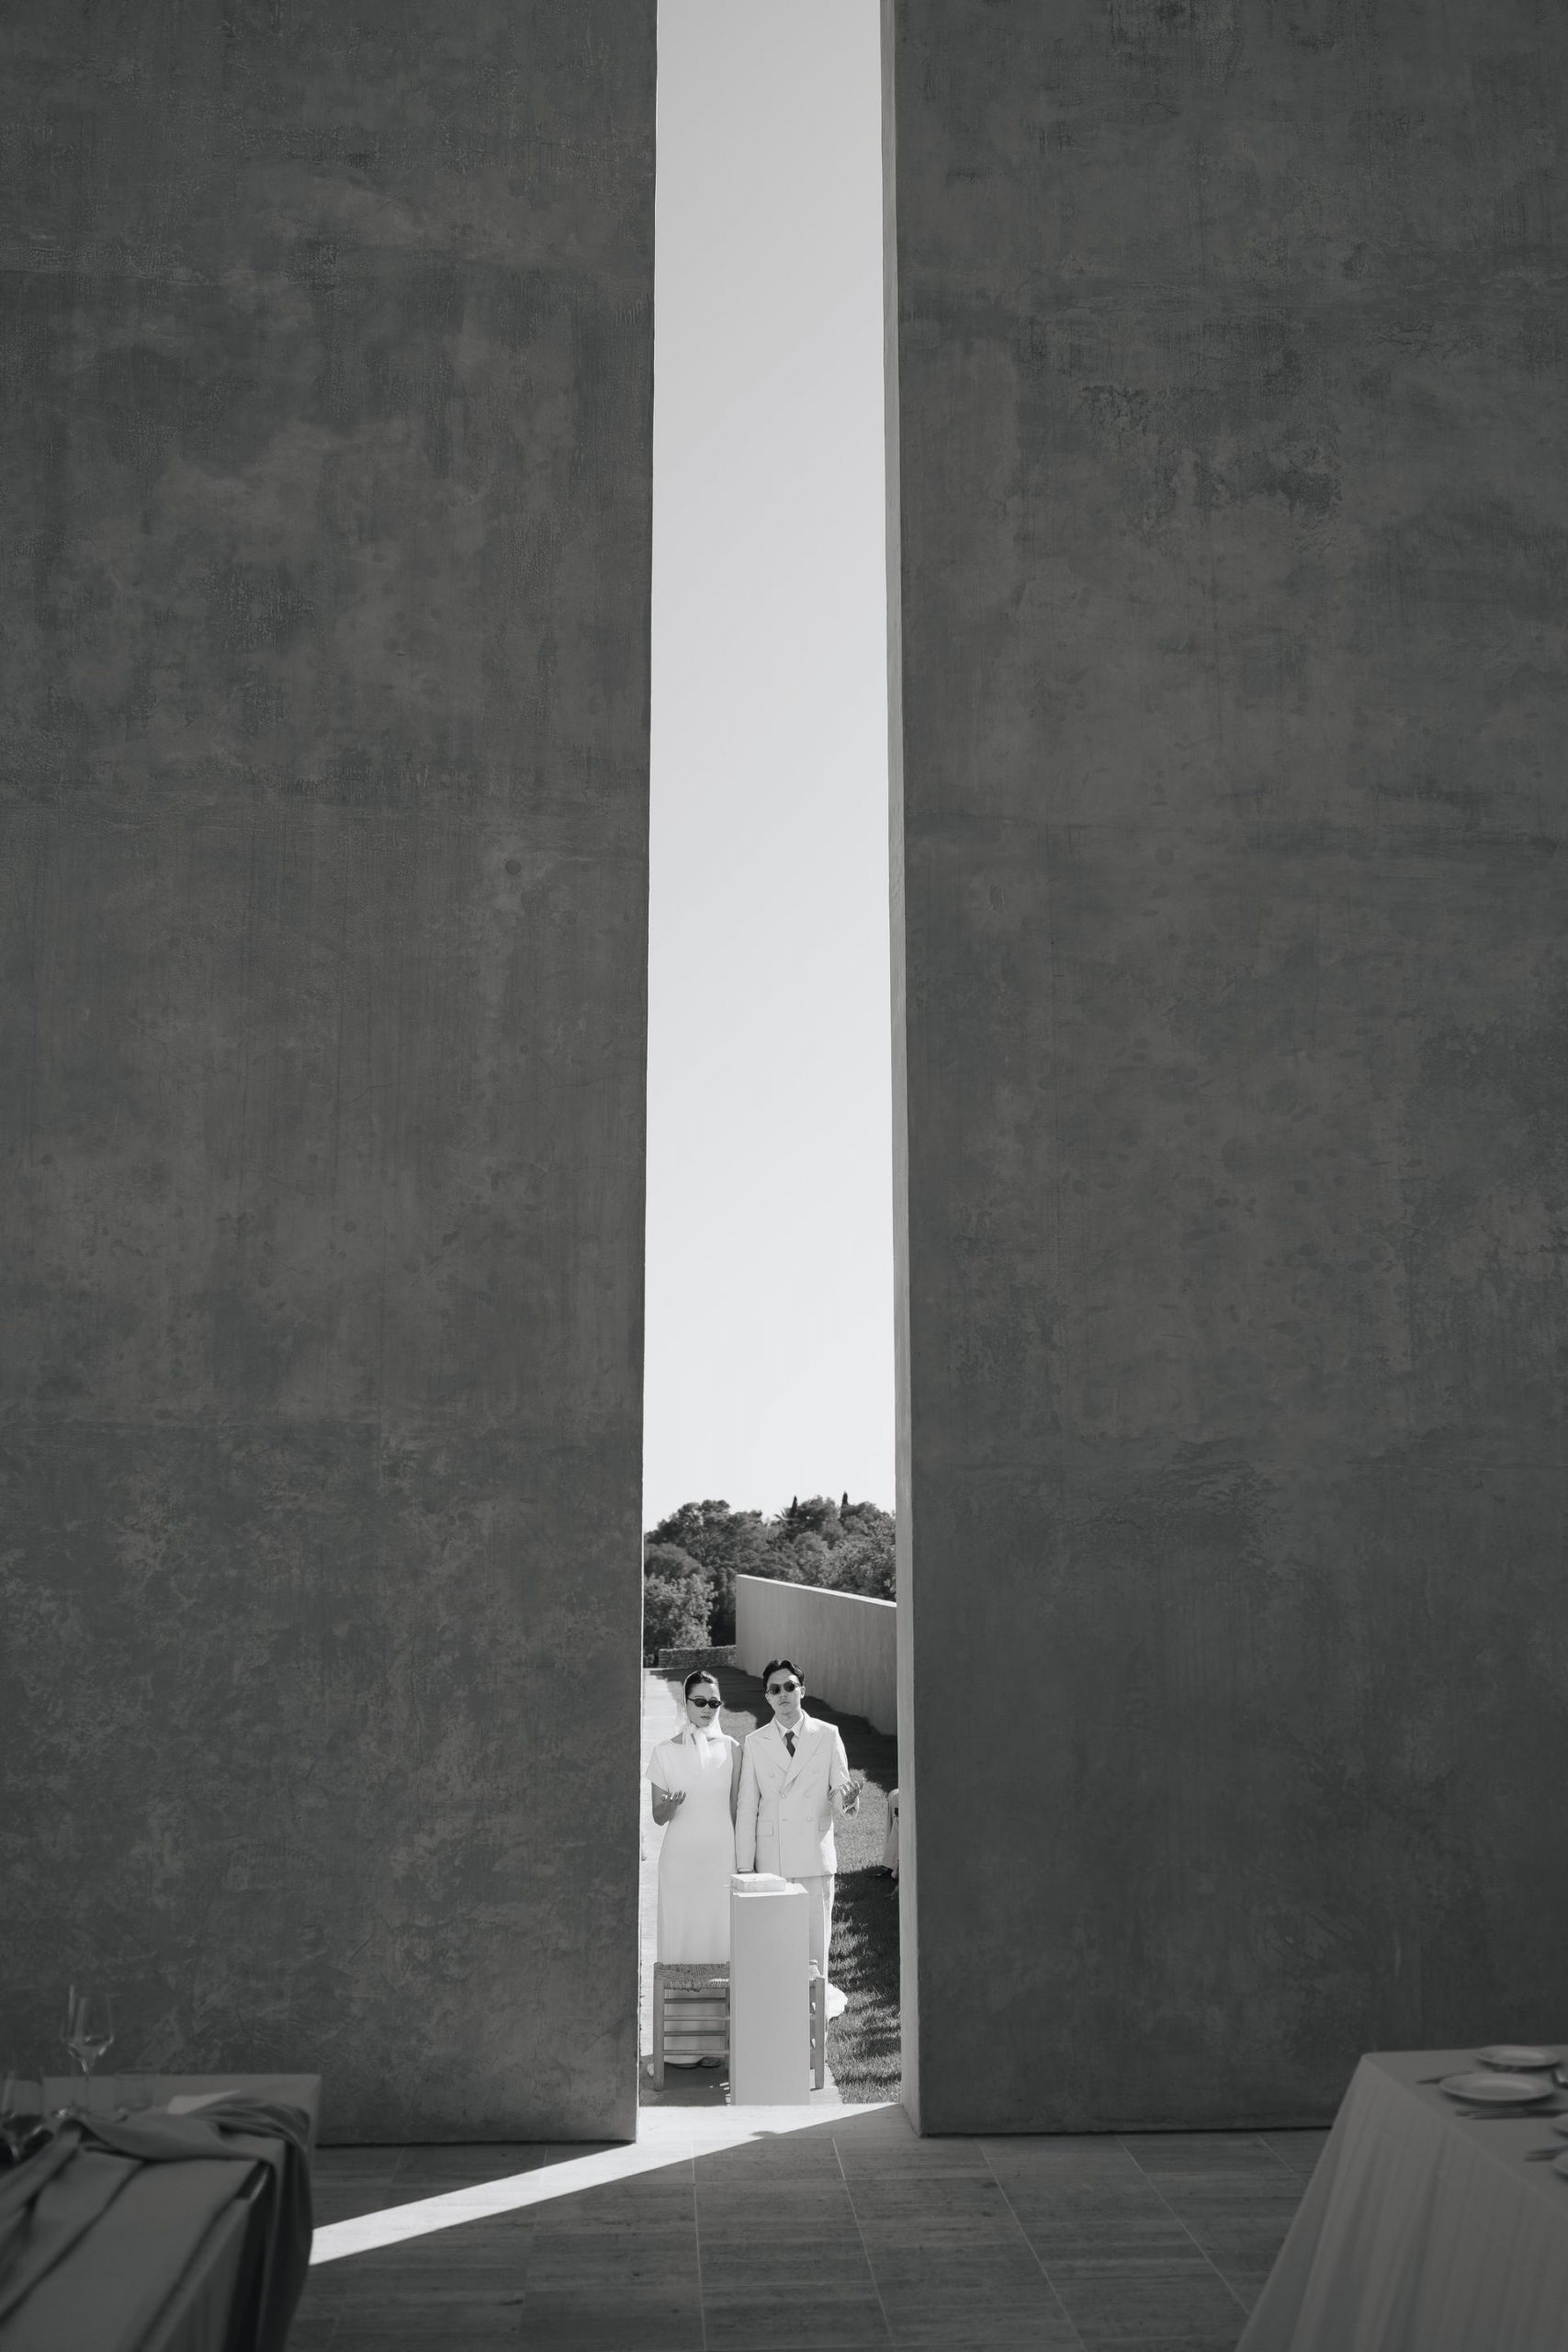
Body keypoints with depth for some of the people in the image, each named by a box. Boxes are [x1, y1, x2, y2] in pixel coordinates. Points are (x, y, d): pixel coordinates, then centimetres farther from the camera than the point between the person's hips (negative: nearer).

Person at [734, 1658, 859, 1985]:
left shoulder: (828, 1736, 5)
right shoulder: (755, 1743, 6)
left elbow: (839, 1788, 6)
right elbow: (746, 1808, 5)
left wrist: (845, 1796, -19)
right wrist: (744, 1866, 1)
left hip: (816, 1858, 0)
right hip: (772, 1859, 0)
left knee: (816, 1941, 1)